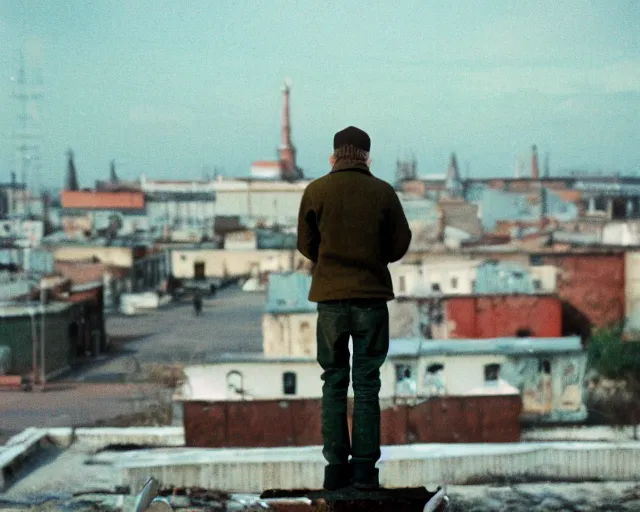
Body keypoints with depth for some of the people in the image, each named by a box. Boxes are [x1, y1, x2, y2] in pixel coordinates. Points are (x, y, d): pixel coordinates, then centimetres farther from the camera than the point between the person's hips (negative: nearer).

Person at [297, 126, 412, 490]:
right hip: (372, 296, 0)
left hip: (330, 296, 1)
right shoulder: (383, 193, -4)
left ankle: (336, 466, 6)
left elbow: (306, 246, 5)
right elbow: (400, 245, 3)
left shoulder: (315, 191, -3)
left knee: (334, 382, 9)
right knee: (367, 382, 5)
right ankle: (365, 467, 2)